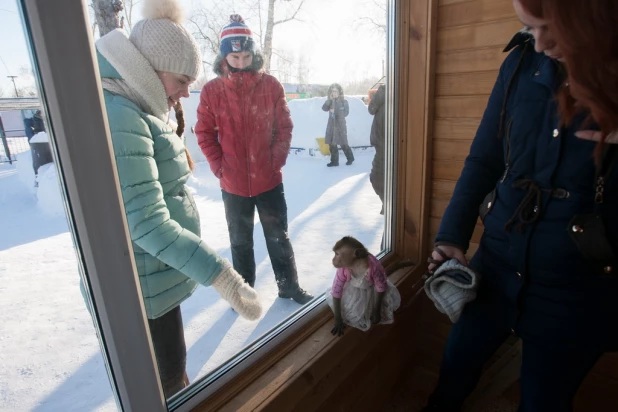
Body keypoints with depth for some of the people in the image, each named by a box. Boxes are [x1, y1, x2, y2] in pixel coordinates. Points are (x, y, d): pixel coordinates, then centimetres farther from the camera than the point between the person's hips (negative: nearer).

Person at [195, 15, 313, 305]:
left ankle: (289, 287, 31)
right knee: (240, 242, 15)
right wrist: (218, 166, -8)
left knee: (278, 237, 13)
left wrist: (277, 160, -9)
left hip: (269, 180, 0)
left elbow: (284, 127, 1)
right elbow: (204, 133, 1)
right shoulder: (211, 91, -3)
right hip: (233, 184, 0)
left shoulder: (271, 85, -3)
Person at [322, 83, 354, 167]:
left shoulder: (343, 101, -3)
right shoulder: (330, 101, 8)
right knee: (332, 144, 5)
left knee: (343, 144, -2)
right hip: (331, 124, 4)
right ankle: (334, 161, 15)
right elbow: (324, 108, -5)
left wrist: (335, 111, -12)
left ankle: (350, 158, 19)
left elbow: (346, 113, -5)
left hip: (340, 125, -4)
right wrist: (329, 99, -14)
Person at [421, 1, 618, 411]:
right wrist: (452, 236, -7)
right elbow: (483, 160, 1)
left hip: (576, 289, -2)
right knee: (456, 367, 22)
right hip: (496, 264, 3)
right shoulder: (523, 62, -5)